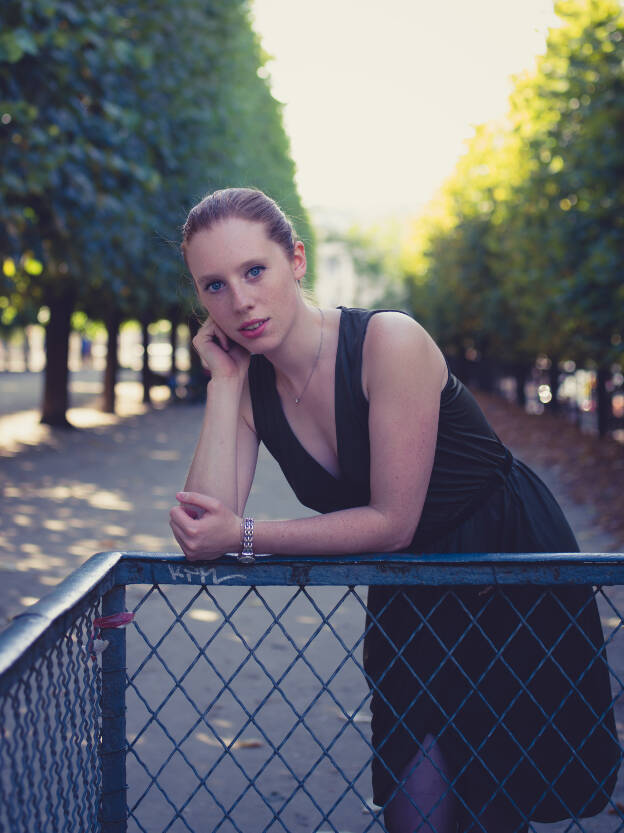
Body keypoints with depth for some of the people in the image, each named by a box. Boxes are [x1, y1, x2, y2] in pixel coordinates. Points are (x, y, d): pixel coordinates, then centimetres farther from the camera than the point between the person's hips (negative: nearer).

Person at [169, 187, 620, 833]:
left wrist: (245, 536, -25)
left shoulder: (390, 342, -24)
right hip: (408, 602, 4)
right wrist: (224, 382, -18)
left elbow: (392, 520, -22)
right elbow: (201, 539, -18)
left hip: (516, 579, -4)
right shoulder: (250, 385, -7)